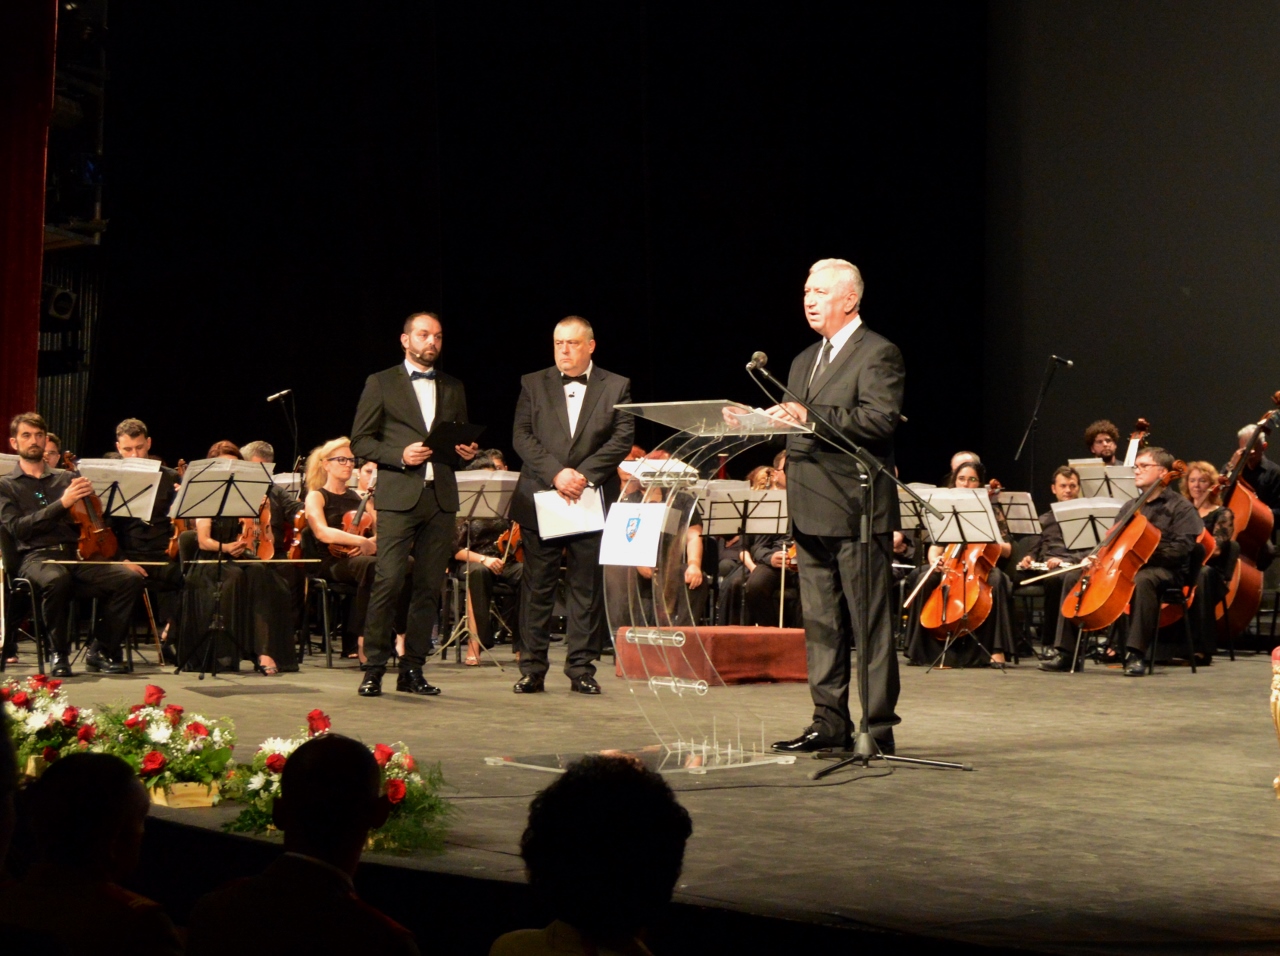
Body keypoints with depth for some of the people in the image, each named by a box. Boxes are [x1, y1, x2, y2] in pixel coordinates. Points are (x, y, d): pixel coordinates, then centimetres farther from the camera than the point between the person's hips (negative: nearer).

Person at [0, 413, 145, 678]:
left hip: (77, 555, 4)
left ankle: (103, 651, -9)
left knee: (131, 578, -22)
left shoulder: (66, 478, 21)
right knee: (56, 579, -41)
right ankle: (59, 653, -19)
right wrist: (61, 504, -14)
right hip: (37, 557, -4)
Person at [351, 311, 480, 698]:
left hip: (441, 497, 4)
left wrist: (466, 452, 2)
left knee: (429, 588, 3)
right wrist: (400, 455, -13)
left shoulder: (453, 388, 18)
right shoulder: (381, 384, 5)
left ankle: (412, 669, 8)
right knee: (388, 582, -12)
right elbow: (360, 441, 1)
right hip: (398, 496, -4)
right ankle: (374, 668, -4)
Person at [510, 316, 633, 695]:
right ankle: (532, 668, 5)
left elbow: (622, 439, -1)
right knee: (537, 588, 2)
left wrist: (584, 474, -13)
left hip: (592, 500, 0)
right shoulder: (533, 384, 9)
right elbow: (521, 436, 1)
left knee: (587, 589, 1)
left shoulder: (616, 387, 8)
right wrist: (555, 473, -13)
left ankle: (581, 668, 6)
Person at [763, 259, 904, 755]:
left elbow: (880, 418, -20)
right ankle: (830, 719, 16)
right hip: (812, 516, 9)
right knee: (821, 623, 10)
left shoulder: (878, 354, -6)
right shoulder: (805, 361, 21)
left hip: (858, 511, -9)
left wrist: (811, 416, -26)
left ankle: (876, 727, -1)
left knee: (869, 625, -4)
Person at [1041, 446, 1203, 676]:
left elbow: (1182, 548, -14)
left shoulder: (1181, 507, -2)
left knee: (1142, 580, -43)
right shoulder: (1131, 506, 19)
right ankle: (1065, 651, -10)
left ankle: (1136, 654, -42)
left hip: (1164, 570, -7)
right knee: (1073, 577, -8)